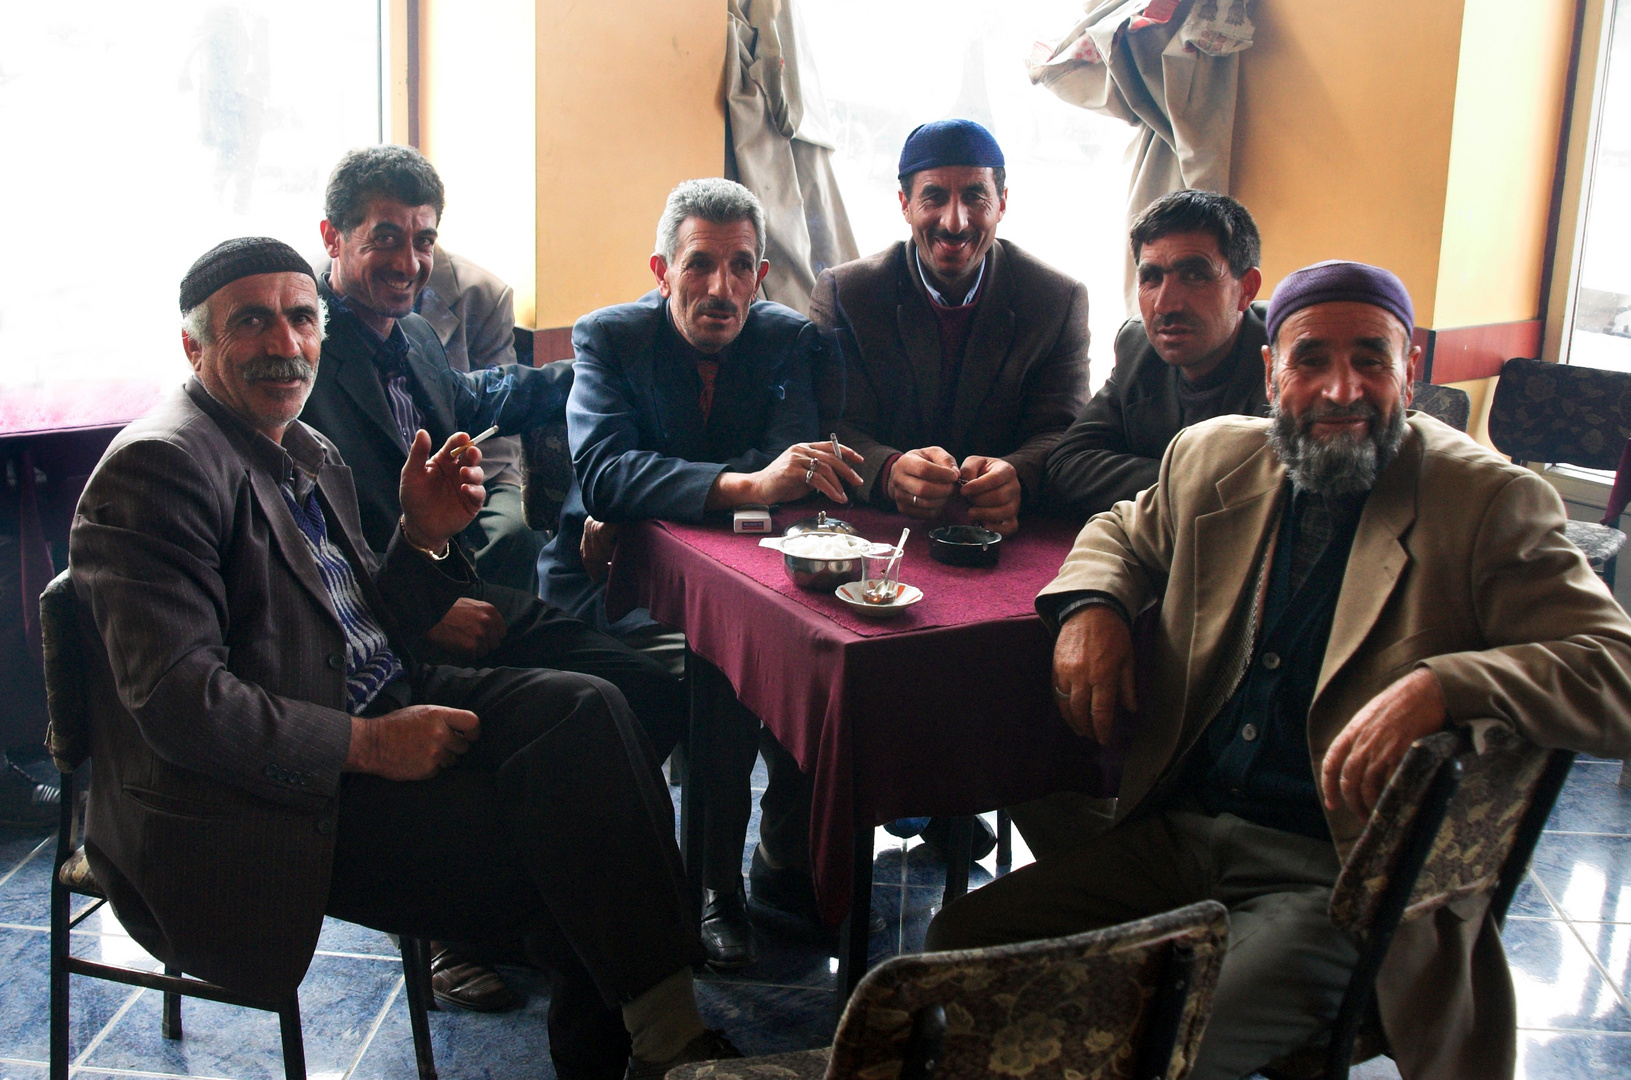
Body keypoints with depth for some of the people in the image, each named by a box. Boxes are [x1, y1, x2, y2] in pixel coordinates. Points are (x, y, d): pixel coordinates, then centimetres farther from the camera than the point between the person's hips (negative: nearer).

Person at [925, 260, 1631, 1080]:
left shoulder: (1490, 504, -7)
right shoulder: (1214, 458, 8)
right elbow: (1124, 532, 28)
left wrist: (1437, 687, -34)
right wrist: (1090, 604, 3)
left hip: (1336, 878, -5)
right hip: (1177, 832, 6)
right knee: (960, 940, -7)